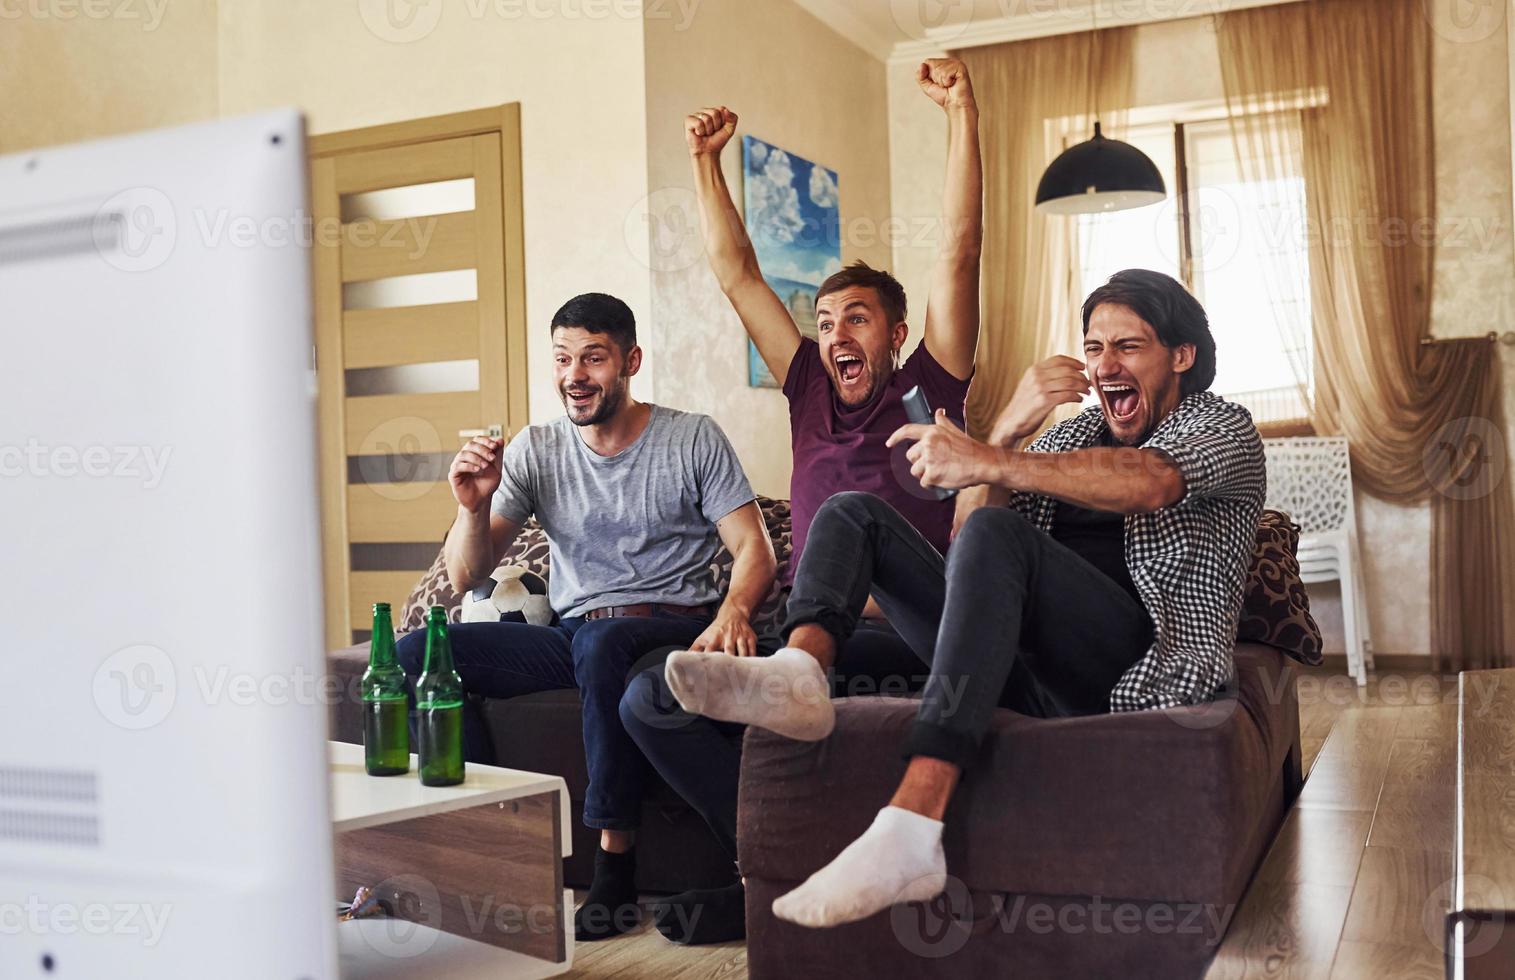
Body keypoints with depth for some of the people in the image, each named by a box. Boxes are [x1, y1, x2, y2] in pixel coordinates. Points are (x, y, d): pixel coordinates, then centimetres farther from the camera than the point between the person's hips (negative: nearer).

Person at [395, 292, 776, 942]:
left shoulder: (693, 439, 2)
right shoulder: (535, 450, 9)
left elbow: (755, 550, -4)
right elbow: (467, 578, 6)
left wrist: (732, 611, -26)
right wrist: (474, 508, -15)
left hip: (672, 627, -4)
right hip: (571, 634, 4)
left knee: (602, 644, -39)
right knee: (412, 655, -16)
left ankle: (614, 866, -27)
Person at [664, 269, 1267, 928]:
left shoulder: (1222, 428, 10)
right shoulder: (1079, 431, 29)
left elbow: (1146, 483, -17)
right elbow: (963, 526, 17)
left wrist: (990, 462, -28)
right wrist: (1004, 432, -1)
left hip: (1139, 665, -7)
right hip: (1030, 668, 7)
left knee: (995, 535, -35)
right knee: (853, 512, 4)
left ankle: (910, 831, -49)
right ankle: (797, 673, -30)